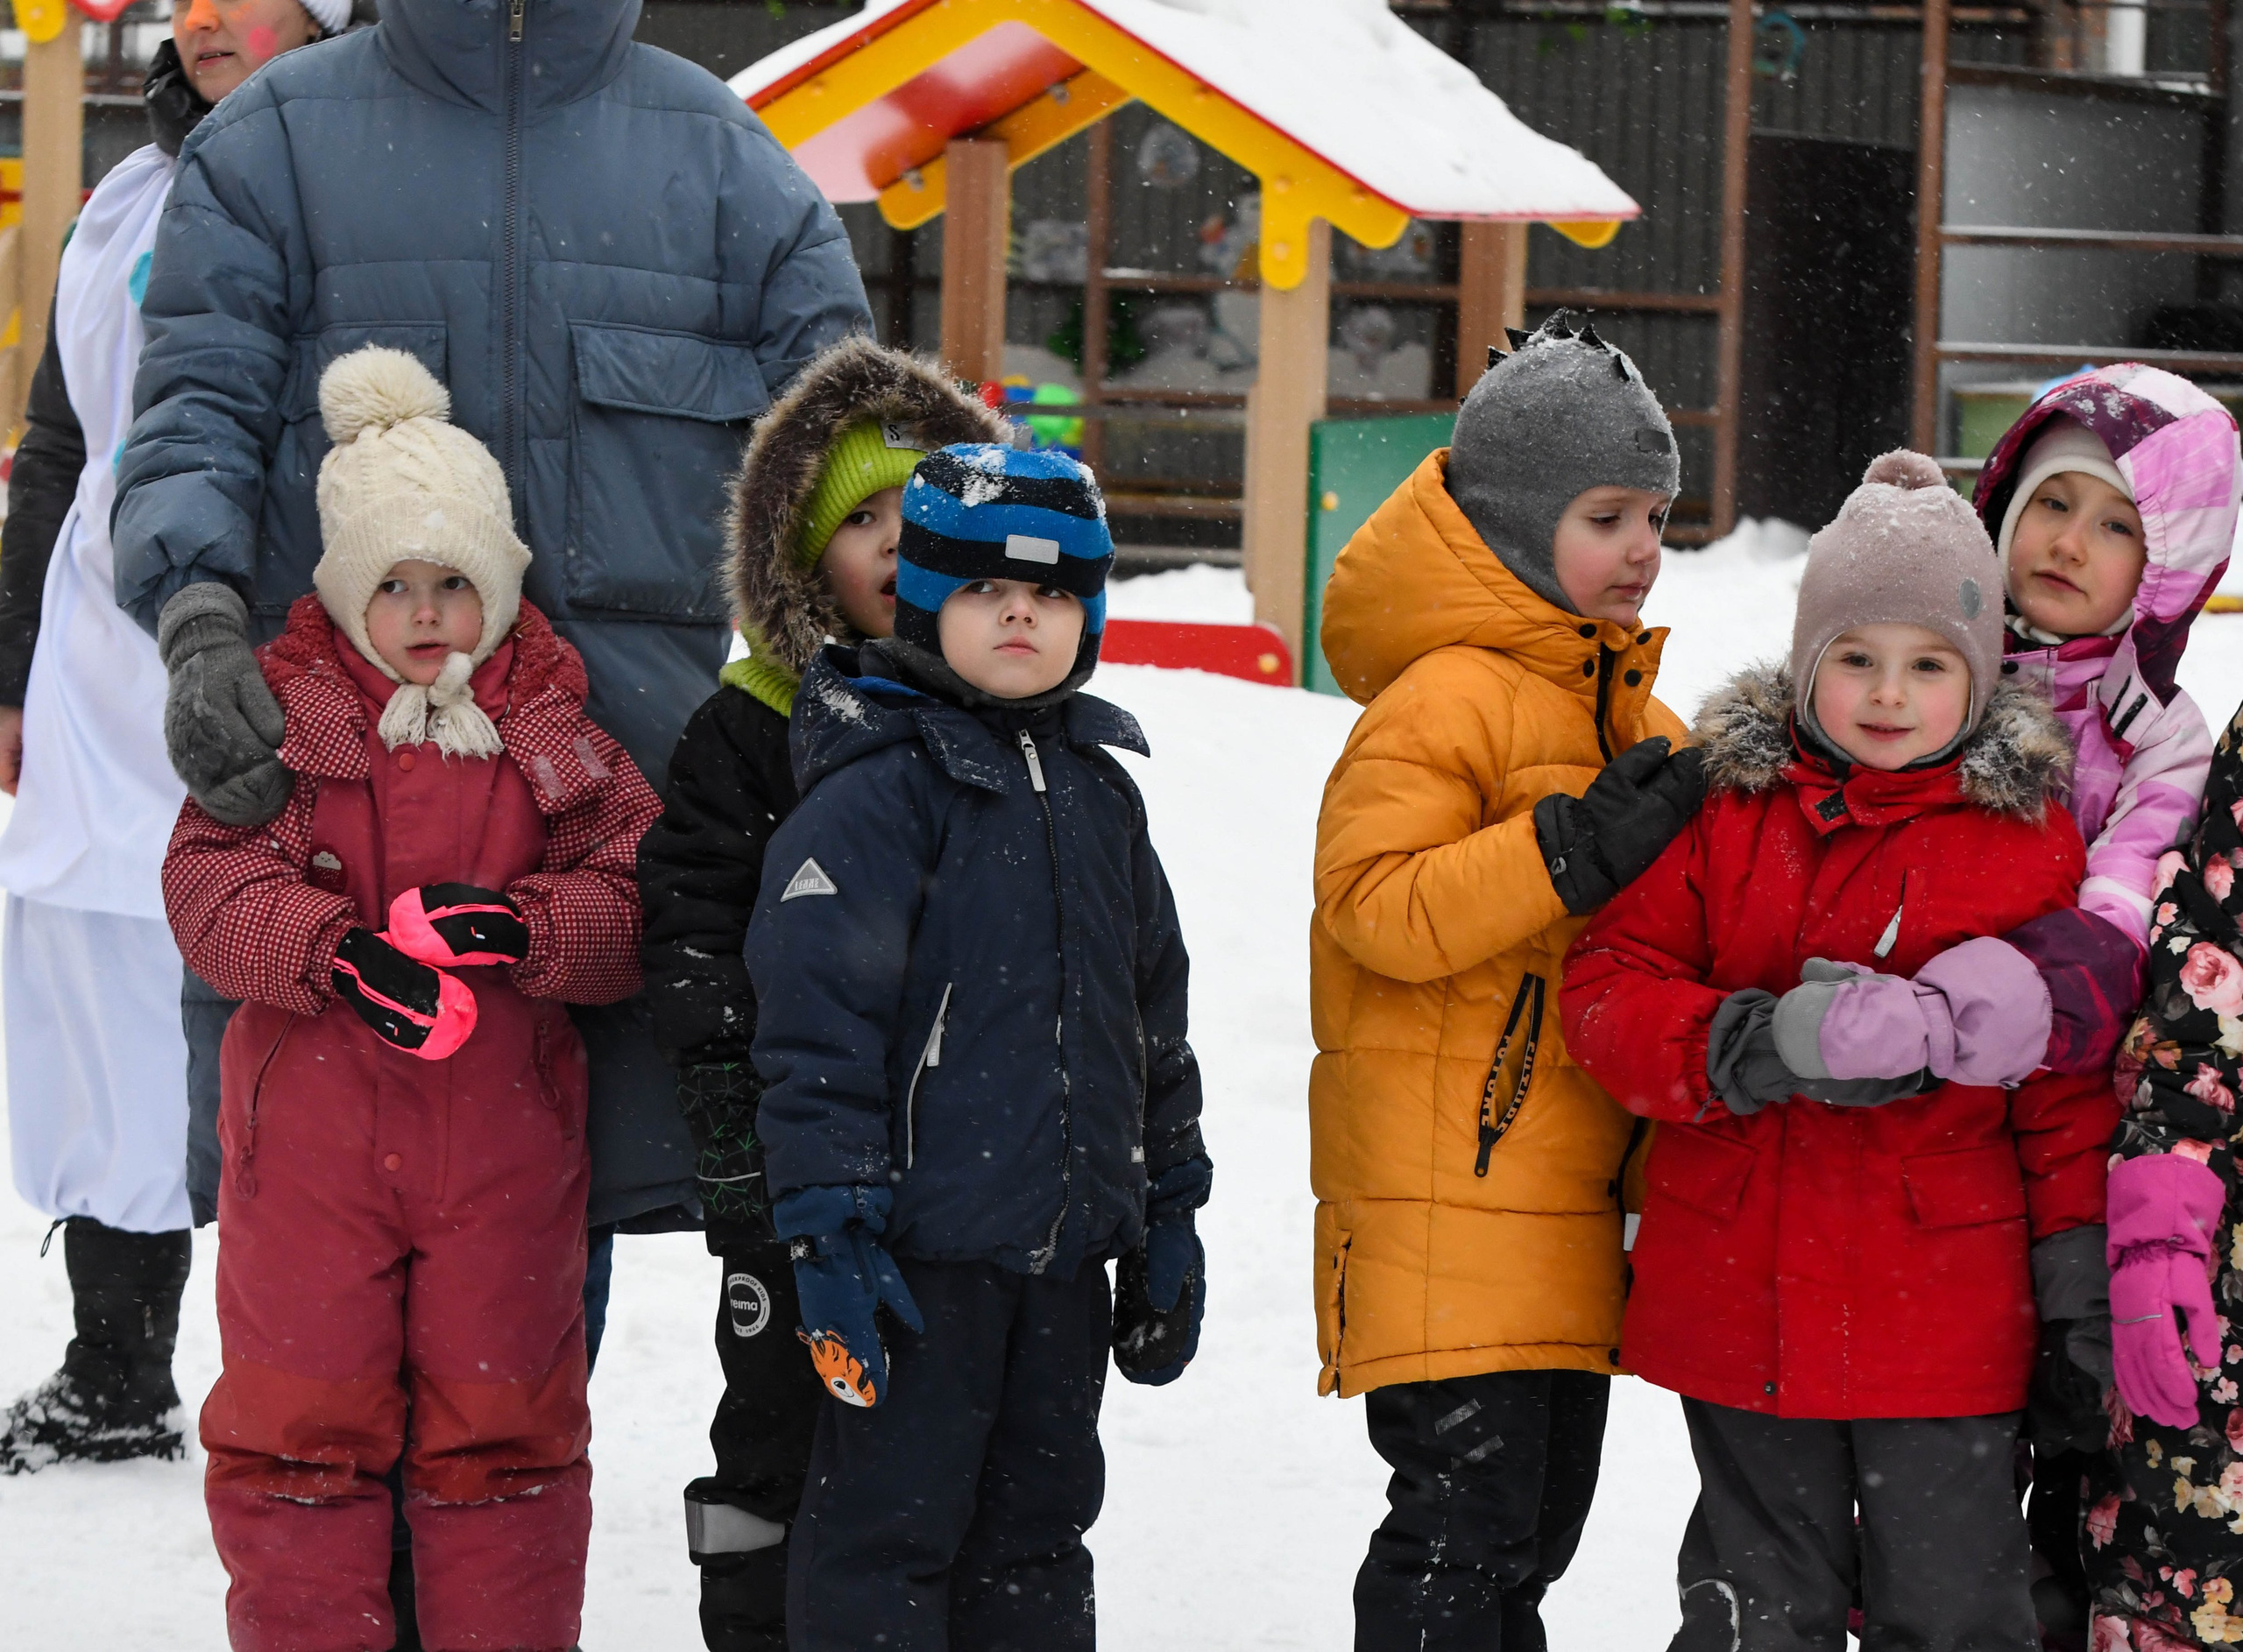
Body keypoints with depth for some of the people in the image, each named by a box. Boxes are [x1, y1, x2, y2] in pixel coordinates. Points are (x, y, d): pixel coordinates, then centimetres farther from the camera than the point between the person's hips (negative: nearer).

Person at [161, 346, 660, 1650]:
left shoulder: (558, 732, 3)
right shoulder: (285, 714, 0)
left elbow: (637, 900, -2)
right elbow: (210, 879, -9)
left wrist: (525, 926, -23)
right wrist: (329, 952, -27)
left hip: (503, 1137, 1)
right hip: (312, 1128, 0)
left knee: (502, 1428, 8)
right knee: (299, 1420, 5)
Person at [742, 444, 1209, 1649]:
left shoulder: (1100, 793, 14)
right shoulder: (878, 786, -9)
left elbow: (1153, 1016, 21)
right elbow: (813, 1010, -15)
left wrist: (1170, 1211, 20)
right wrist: (827, 1222, -19)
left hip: (1067, 1243, 7)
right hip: (922, 1245, -7)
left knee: (1039, 1523, 14)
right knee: (889, 1522, -3)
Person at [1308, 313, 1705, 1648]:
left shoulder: (1635, 716, 17)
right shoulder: (1447, 700, -11)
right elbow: (1379, 908, -23)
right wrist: (1580, 847, -26)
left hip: (1571, 1208, 9)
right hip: (1446, 1198, -9)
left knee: (1538, 1519, 14)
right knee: (1466, 1513, -11)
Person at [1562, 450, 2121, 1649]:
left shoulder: (2029, 832, 0)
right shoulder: (1722, 807, 1)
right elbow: (1606, 988, -1)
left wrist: (2075, 1263, 1)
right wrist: (1744, 1048, -19)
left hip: (1947, 1314, -1)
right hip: (1742, 1301, 1)